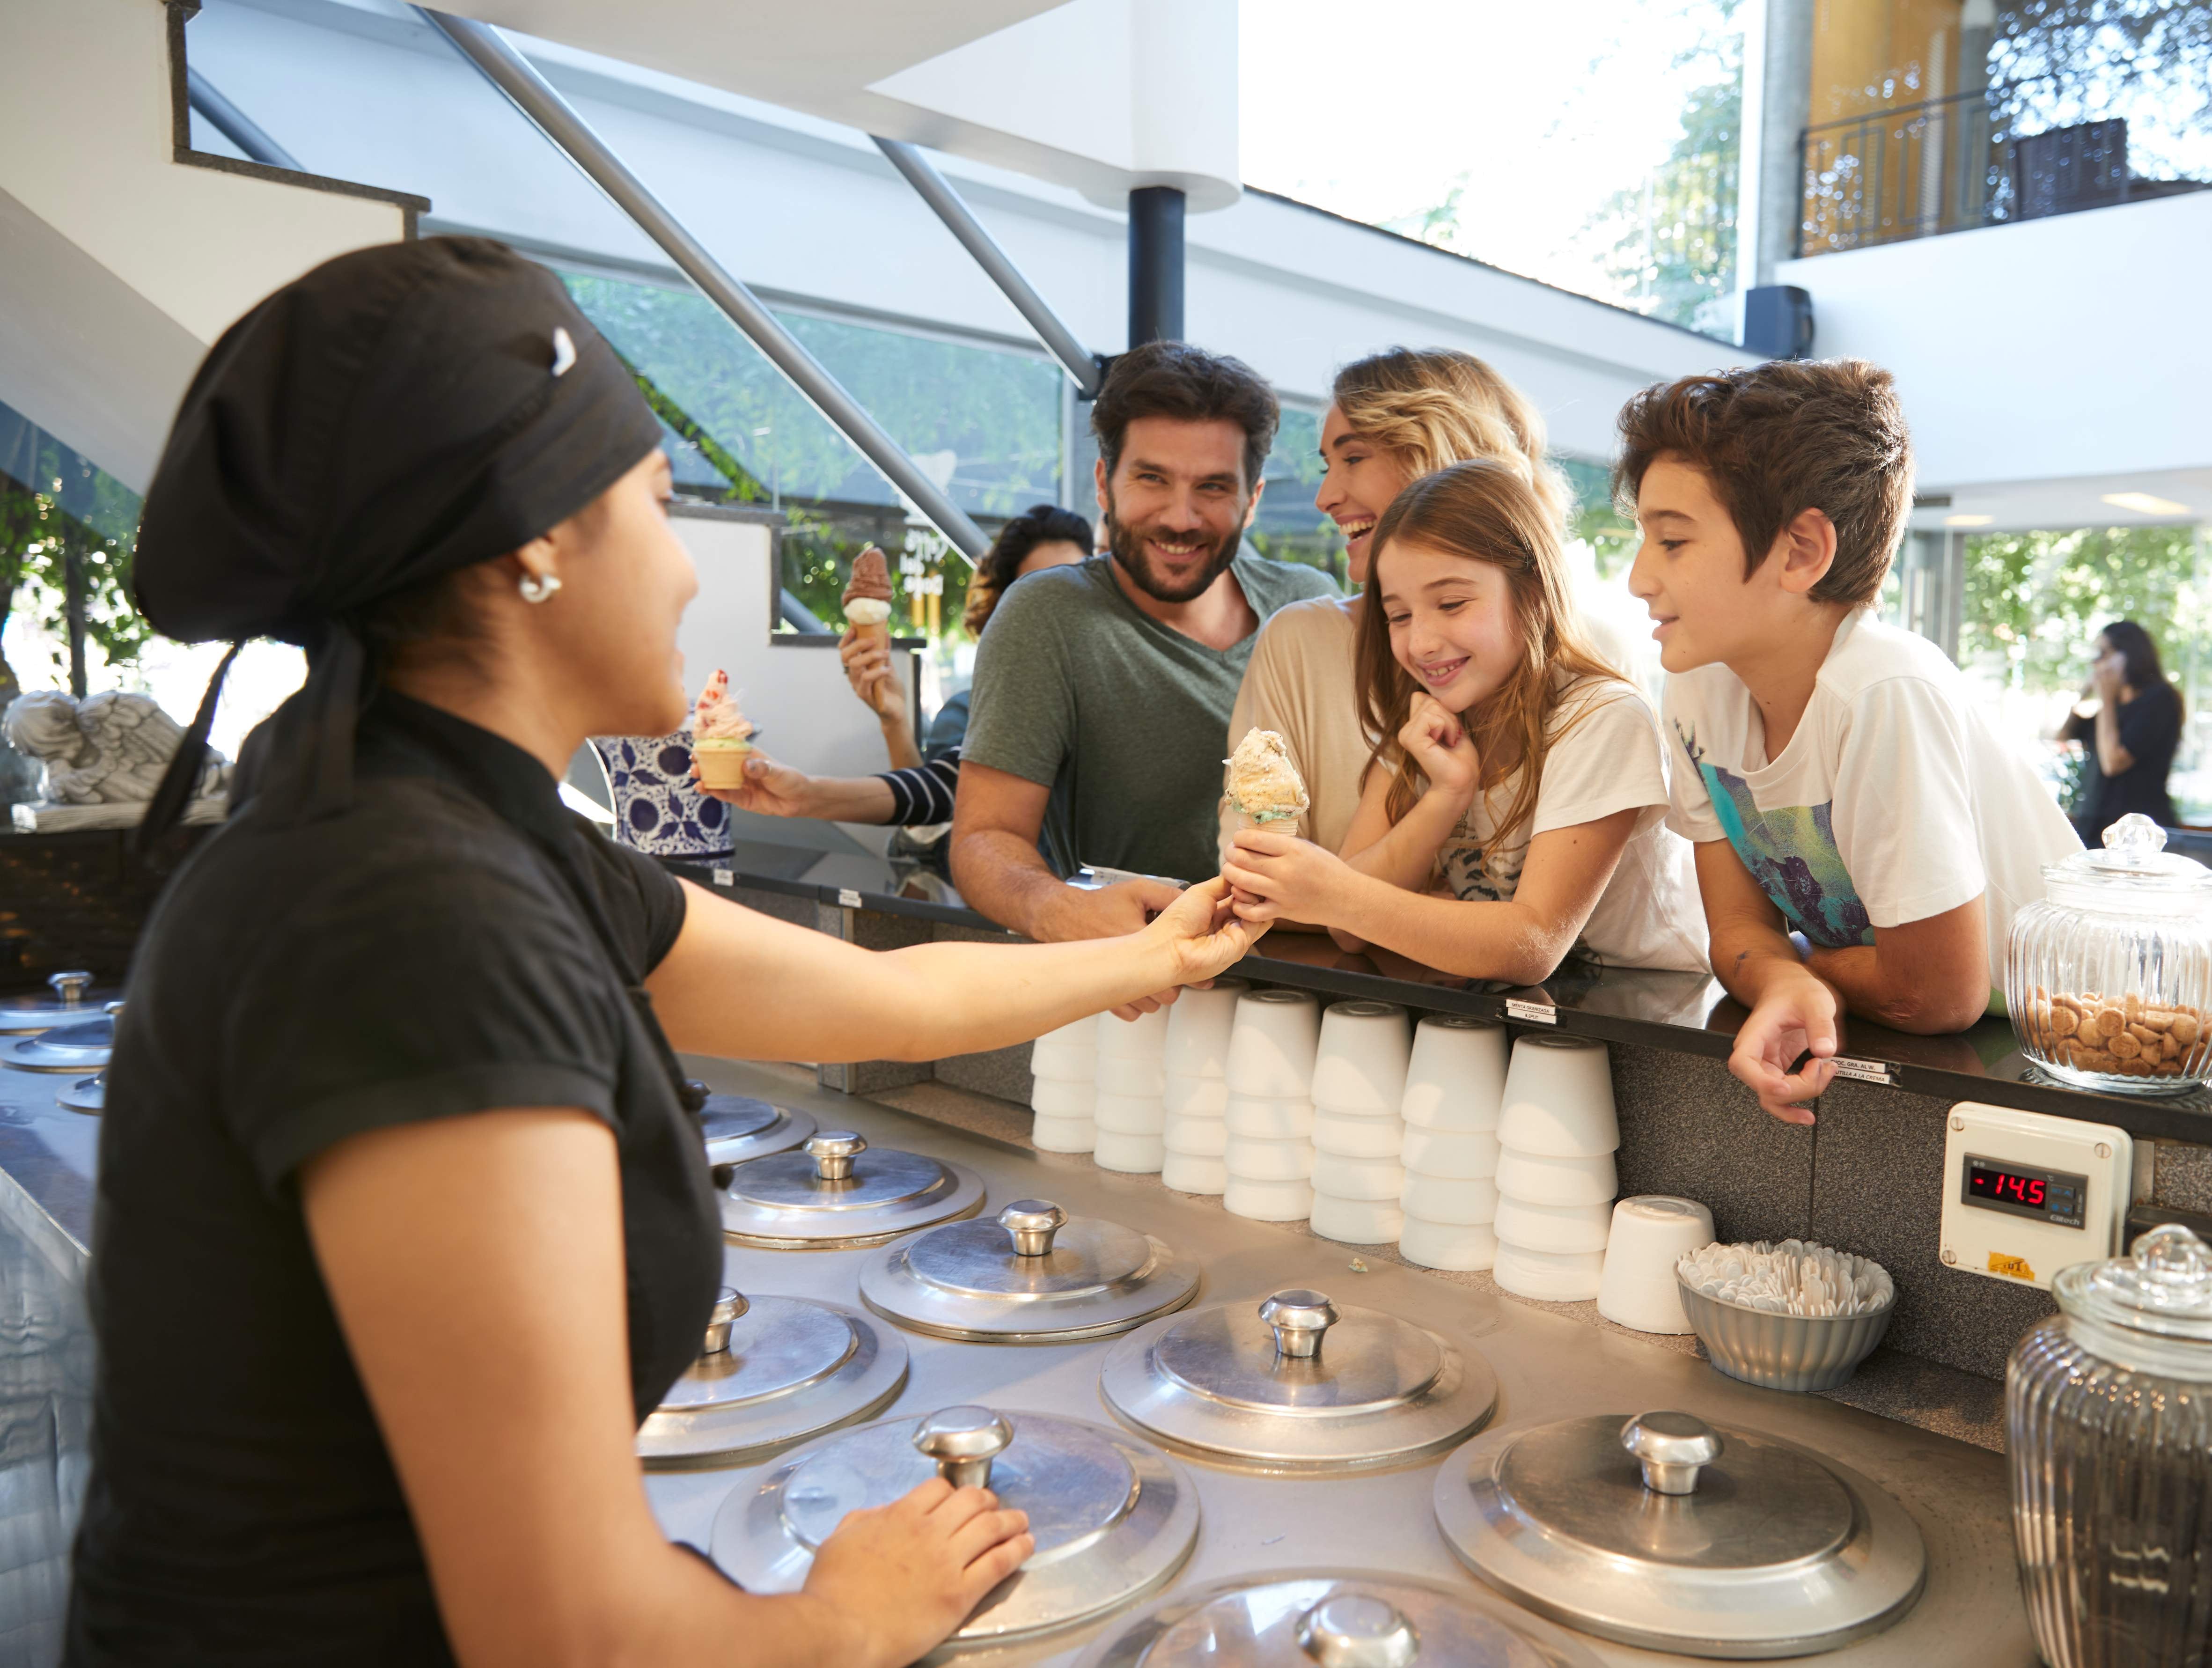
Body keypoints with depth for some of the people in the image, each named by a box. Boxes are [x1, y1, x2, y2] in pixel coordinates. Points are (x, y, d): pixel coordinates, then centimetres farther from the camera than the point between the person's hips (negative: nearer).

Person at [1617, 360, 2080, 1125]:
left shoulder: (1886, 695, -28)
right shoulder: (1699, 695, -8)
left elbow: (1938, 995, -23)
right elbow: (1740, 928, -5)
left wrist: (1791, 964, -7)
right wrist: (1787, 986, -26)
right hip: (1852, 1036, 6)